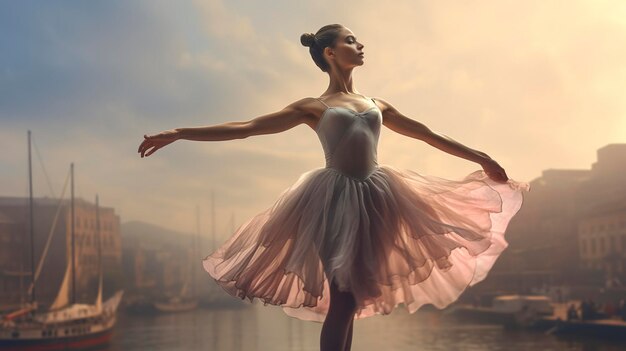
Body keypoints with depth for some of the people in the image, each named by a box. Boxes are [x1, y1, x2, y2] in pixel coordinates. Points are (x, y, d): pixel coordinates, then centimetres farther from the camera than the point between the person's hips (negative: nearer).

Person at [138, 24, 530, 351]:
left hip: (375, 199, 5)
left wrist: (481, 157, 25)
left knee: (354, 297, 8)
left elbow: (428, 134, 24)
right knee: (342, 299, -10)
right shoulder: (313, 107, 3)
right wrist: (178, 134, -11)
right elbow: (246, 127, -3)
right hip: (336, 199, -5)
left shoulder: (377, 105, 17)